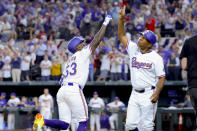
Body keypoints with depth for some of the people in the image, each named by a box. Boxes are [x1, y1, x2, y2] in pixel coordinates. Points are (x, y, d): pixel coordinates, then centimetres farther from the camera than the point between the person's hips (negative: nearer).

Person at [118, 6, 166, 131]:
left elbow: (161, 77, -8)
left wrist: (157, 93, -20)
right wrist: (121, 18, -5)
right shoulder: (133, 50, 8)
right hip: (135, 93, 5)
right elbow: (122, 35, 7)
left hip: (148, 95, -5)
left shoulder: (156, 58, -7)